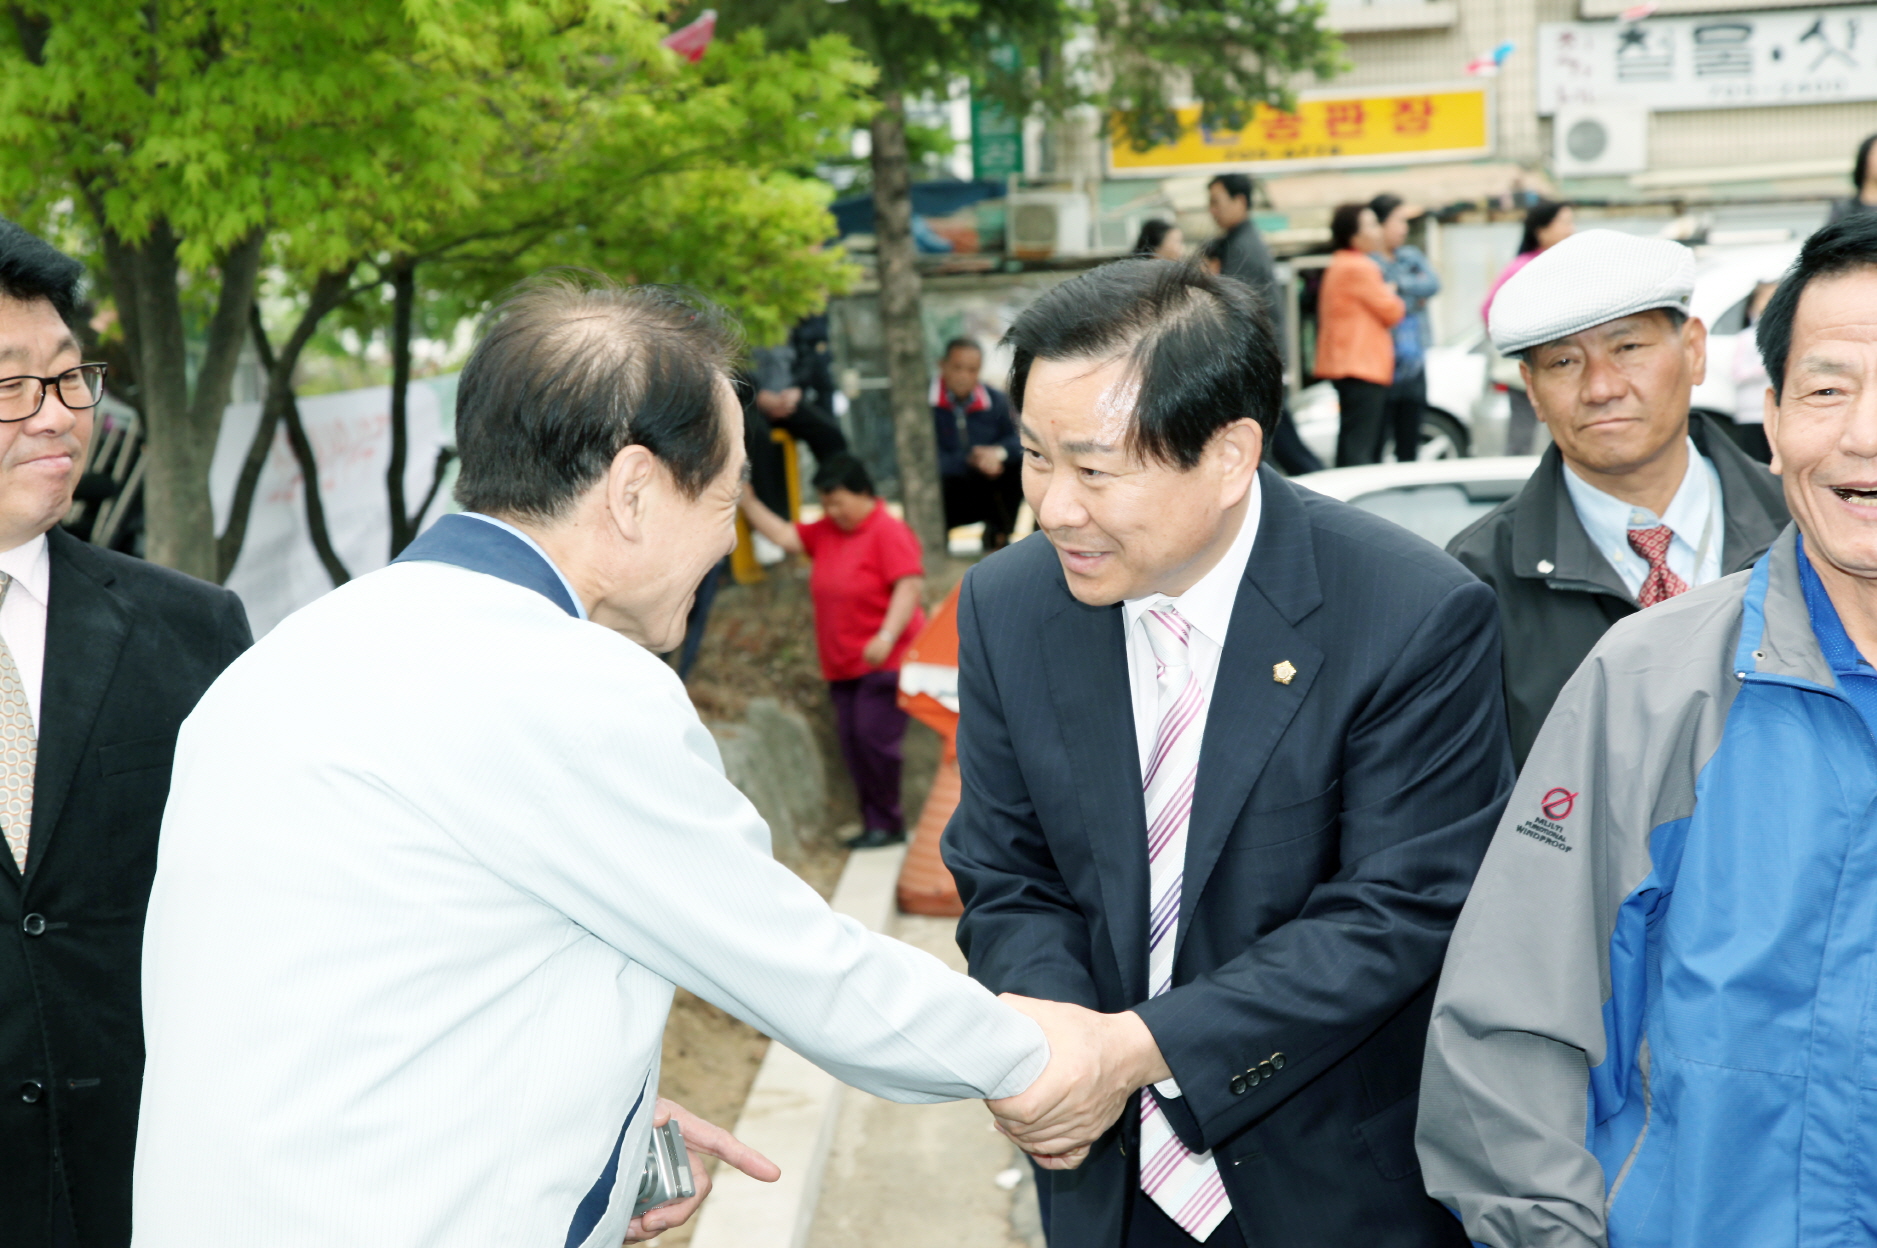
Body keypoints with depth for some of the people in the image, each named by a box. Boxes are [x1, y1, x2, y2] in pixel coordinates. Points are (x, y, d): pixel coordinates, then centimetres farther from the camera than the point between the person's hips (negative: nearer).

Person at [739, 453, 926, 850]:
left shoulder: (889, 531, -11)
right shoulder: (827, 531, 12)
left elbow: (909, 585, -19)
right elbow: (785, 536, 17)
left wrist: (887, 636, -28)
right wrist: (748, 502, 10)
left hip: (885, 663, -8)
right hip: (843, 665, 8)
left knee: (874, 739, -12)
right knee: (852, 745, 5)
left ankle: (887, 824, 0)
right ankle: (874, 825, 11)